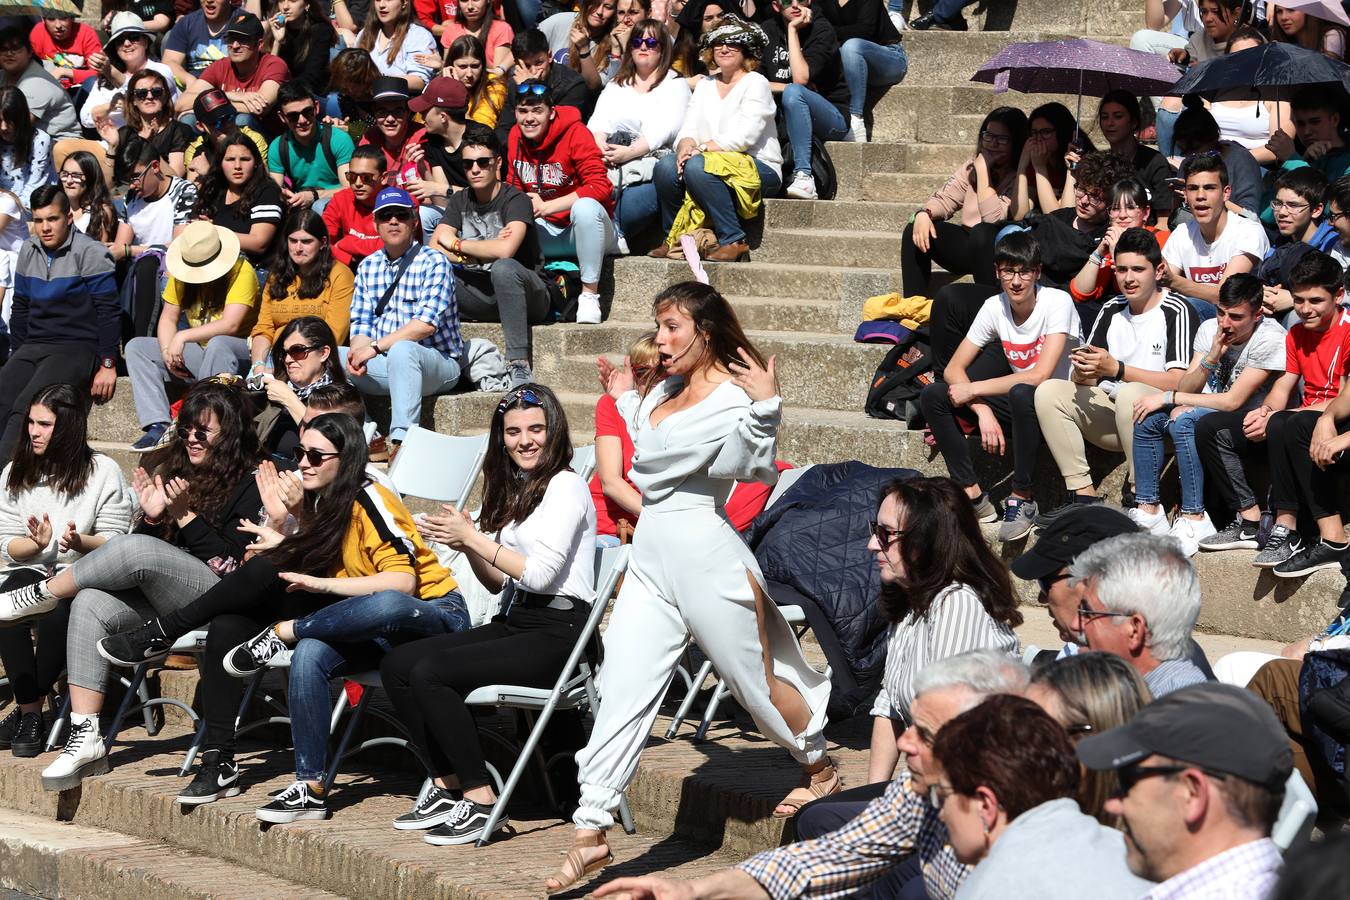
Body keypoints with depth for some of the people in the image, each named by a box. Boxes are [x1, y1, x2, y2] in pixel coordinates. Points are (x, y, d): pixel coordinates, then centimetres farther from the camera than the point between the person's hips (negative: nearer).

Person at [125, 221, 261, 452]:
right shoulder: (182, 273, 3)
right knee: (135, 347, -6)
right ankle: (159, 425, -23)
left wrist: (183, 337, -27)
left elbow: (230, 325, -26)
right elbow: (168, 318, 2)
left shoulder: (242, 271, -16)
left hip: (239, 352, -7)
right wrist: (168, 352, -17)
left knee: (217, 344, -40)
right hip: (199, 351, 7)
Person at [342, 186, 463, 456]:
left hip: (439, 365, -6)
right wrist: (358, 351, -16)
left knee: (401, 350, -38)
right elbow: (361, 322, 7)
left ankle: (401, 439, -45)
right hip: (384, 365, 6)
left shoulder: (433, 262, -8)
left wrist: (375, 348, -23)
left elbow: (426, 323, -19)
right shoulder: (368, 266, 12)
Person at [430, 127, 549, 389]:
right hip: (480, 295, 5)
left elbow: (505, 250, -29)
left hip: (527, 296, -5)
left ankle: (518, 363, -38)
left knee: (503, 267, -39)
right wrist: (481, 252, -17)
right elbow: (434, 249, -3)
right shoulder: (460, 201, 9)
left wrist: (456, 244, -13)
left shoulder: (515, 200, -11)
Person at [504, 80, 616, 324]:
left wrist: (546, 206, -25)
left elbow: (599, 186, -24)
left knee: (585, 207, -38)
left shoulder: (574, 132, -16)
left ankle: (589, 294, -28)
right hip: (548, 233, 5)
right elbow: (514, 187, 9)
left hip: (585, 227, -5)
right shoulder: (515, 136, 1)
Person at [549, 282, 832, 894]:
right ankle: (591, 836, -2)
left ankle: (820, 769, 36)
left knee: (757, 680, 8)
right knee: (621, 693, -1)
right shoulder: (663, 392, 13)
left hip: (704, 555, -7)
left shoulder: (733, 397, -10)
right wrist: (625, 399, 28)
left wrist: (763, 405, -35)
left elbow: (755, 467, -25)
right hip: (650, 558, 7)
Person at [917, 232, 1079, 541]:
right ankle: (973, 496, -12)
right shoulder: (994, 307, -2)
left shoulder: (1057, 303, -18)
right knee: (933, 395, -10)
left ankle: (1022, 498, -25)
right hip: (1018, 407, 6)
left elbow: (1039, 376, -27)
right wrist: (983, 410, -22)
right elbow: (953, 368, -4)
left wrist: (973, 390, -21)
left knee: (1022, 393, -40)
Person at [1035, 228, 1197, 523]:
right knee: (1048, 391, -9)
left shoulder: (1176, 311, -10)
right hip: (1113, 411, 7)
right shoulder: (1112, 310, 12)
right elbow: (1085, 380, 12)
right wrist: (1082, 372, -14)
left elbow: (1178, 382, -19)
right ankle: (1083, 496, -14)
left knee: (1130, 394, -37)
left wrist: (1116, 368, -24)